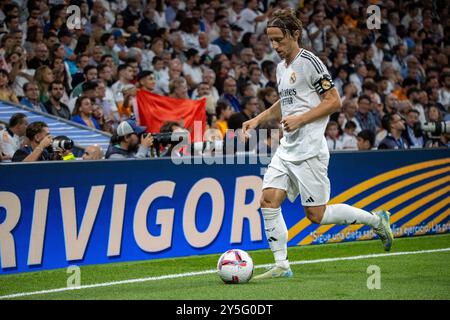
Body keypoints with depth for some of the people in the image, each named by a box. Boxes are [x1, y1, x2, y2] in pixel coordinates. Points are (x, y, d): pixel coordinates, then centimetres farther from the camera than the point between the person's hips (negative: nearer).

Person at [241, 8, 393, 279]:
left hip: (309, 150, -8)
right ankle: (282, 266, 0)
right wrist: (258, 120, 19)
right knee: (269, 200, -5)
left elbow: (334, 101, -13)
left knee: (316, 214, -6)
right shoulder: (281, 67, 15)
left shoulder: (309, 62, -11)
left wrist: (300, 119, -18)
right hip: (287, 149, 8)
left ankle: (376, 220, 12)